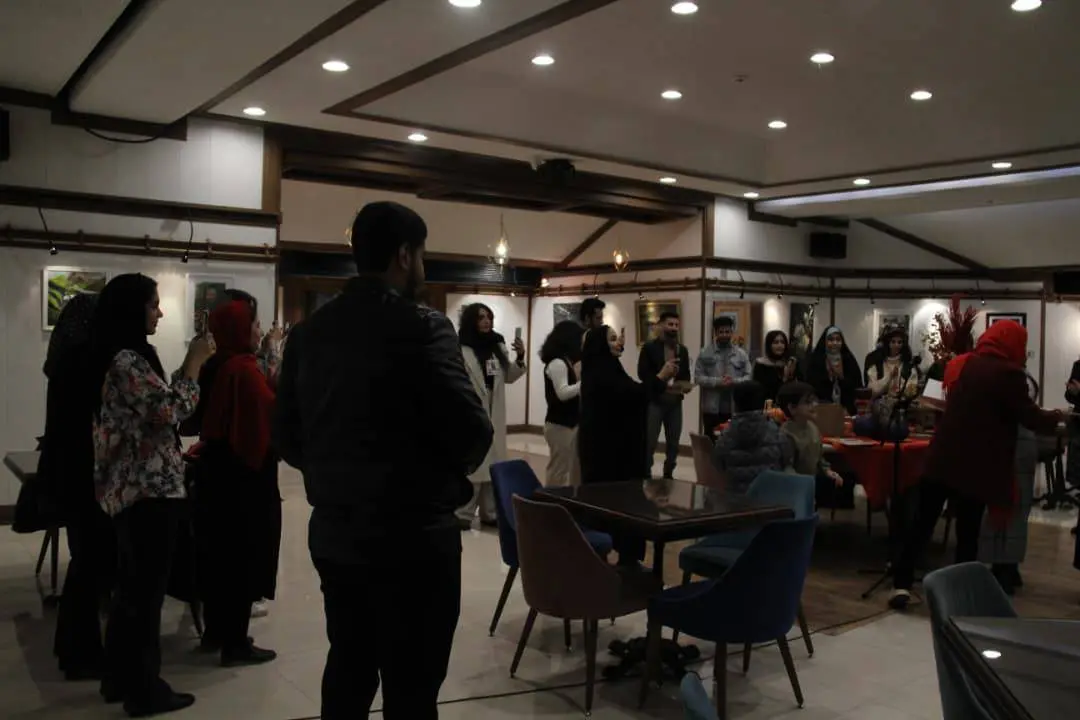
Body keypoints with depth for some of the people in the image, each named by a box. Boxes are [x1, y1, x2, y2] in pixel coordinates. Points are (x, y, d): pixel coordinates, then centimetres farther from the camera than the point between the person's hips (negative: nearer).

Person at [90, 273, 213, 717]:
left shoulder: (119, 359, 14)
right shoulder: (128, 361, -17)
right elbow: (170, 412, -20)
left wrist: (188, 368, 11)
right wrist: (195, 363, -12)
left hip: (130, 488, 10)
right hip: (148, 490, -10)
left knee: (130, 586, 18)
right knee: (147, 590, -1)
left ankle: (119, 678, 29)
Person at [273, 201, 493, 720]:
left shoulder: (308, 331, 4)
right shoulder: (421, 326, -15)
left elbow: (286, 436, 7)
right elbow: (473, 432, -19)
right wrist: (447, 470, 1)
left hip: (332, 531, 7)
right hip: (412, 536, -7)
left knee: (347, 669, 21)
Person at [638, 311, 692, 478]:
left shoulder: (682, 349, 12)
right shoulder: (649, 347, -4)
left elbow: (686, 374, 15)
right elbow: (643, 374, -11)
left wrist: (685, 386, -8)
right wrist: (663, 384, -20)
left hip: (675, 402, 5)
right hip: (654, 401, -5)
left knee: (674, 443, 10)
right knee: (649, 442, -2)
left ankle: (668, 475, 23)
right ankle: (646, 476, 8)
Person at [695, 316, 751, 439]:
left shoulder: (741, 354, 7)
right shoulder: (705, 353, 2)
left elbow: (749, 377, 3)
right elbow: (698, 378, -4)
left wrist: (735, 381, -17)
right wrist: (717, 382, -17)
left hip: (735, 409, 1)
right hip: (712, 409, -1)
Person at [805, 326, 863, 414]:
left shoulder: (849, 360, 6)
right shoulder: (814, 360, 0)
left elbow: (857, 387, 2)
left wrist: (842, 376, -11)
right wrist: (828, 376, -14)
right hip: (821, 407, -2)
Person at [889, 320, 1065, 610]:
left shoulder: (960, 365, 9)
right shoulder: (1008, 374, -11)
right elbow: (1032, 418, -6)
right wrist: (1056, 416, 14)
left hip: (941, 459, 5)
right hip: (975, 466, -5)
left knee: (921, 524, 8)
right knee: (968, 533, 6)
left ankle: (901, 585, 5)